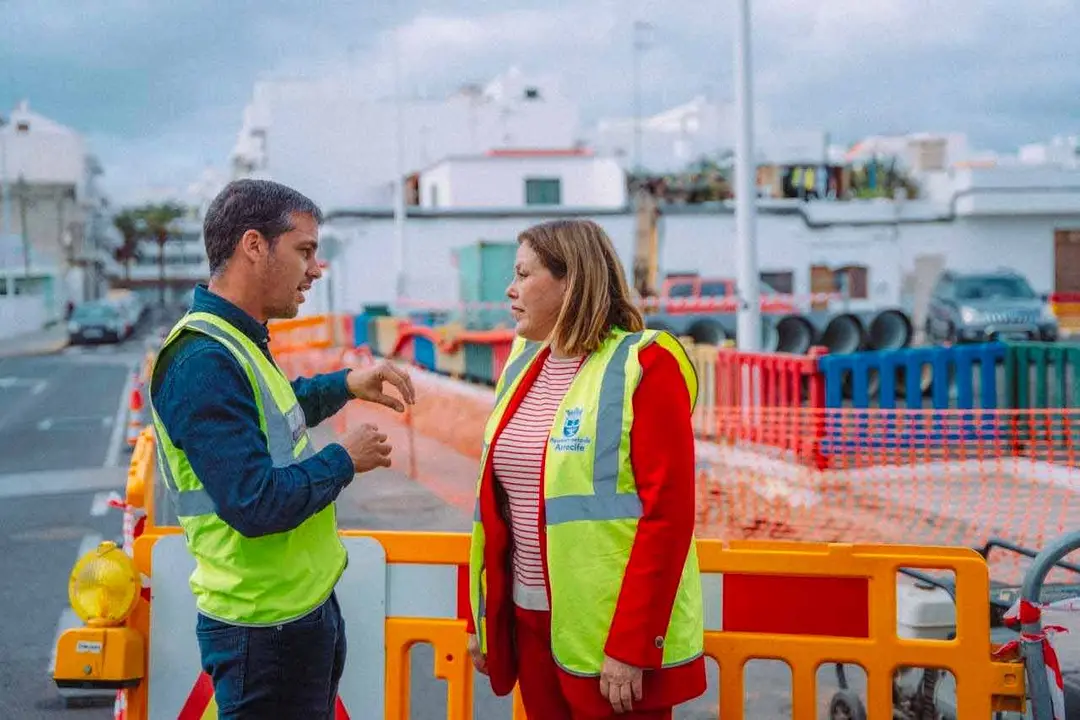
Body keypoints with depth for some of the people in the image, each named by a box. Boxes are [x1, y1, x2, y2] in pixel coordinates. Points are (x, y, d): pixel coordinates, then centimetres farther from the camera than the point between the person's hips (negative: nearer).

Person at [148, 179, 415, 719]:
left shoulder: (235, 342, 9)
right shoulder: (205, 361, -23)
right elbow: (257, 504, -29)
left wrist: (346, 384, 15)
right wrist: (344, 460, -14)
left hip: (309, 605, 10)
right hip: (266, 628, -10)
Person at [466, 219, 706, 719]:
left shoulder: (642, 367, -12)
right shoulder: (525, 365, 9)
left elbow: (668, 515, -17)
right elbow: (497, 503, 13)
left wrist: (630, 646, -20)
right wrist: (482, 617, 12)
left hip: (610, 628, -6)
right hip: (528, 617, 7)